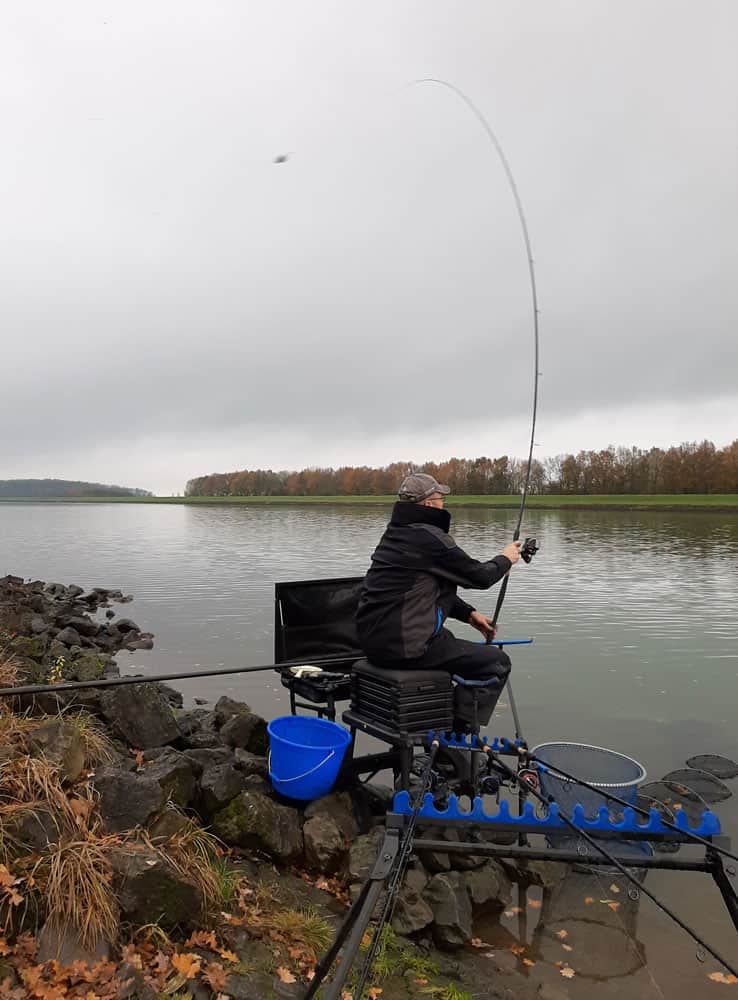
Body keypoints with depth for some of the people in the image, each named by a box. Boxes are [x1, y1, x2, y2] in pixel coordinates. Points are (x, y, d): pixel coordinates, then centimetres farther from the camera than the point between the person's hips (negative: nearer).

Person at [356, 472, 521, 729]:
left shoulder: (395, 533, 15)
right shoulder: (428, 536, -14)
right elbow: (480, 577, -6)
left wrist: (469, 614, 17)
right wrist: (505, 559, 13)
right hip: (405, 645, -10)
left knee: (450, 643, 33)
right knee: (496, 663, -1)